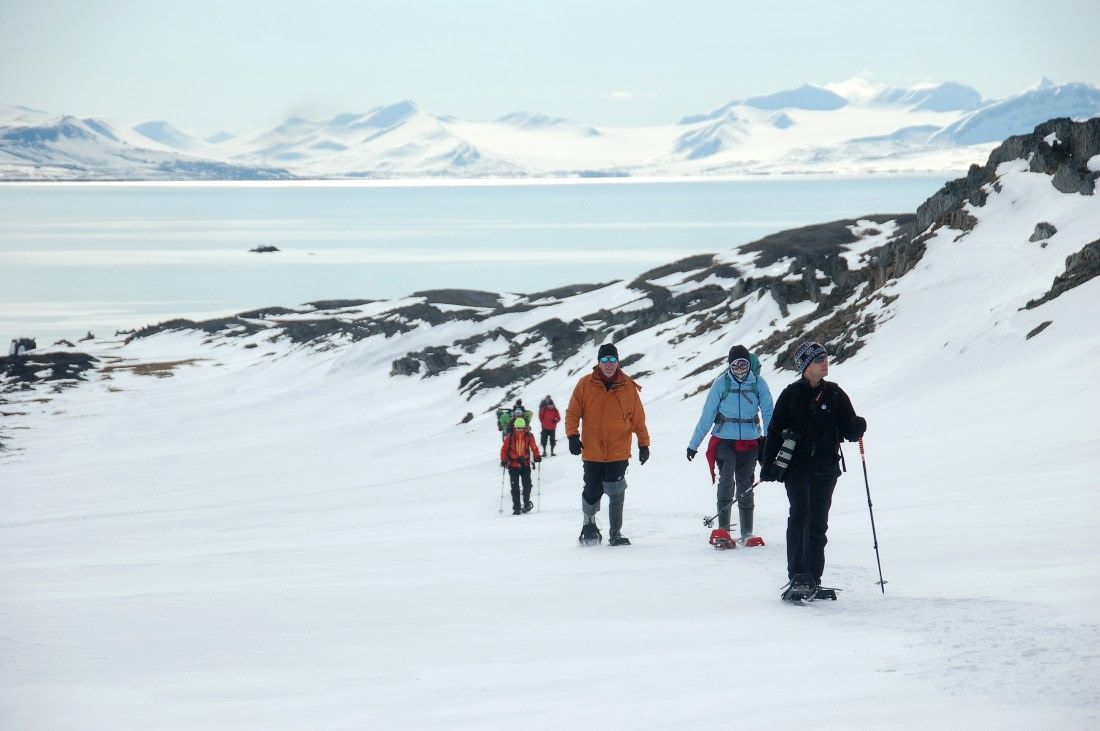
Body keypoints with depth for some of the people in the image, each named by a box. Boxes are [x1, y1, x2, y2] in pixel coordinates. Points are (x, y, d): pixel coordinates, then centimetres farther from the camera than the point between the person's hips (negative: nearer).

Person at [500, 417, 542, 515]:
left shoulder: (529, 436, -1)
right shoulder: (510, 437, -3)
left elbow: (534, 448, 7)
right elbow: (504, 449, 1)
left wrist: (537, 456, -8)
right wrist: (504, 460, -10)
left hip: (525, 464, 0)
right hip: (513, 465, 0)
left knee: (527, 485, -3)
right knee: (515, 487, 0)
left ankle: (526, 504, 17)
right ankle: (516, 508, 5)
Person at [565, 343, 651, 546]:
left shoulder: (628, 387, 2)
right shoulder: (585, 384, 0)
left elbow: (638, 419, 6)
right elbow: (572, 412, 5)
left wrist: (643, 443, 3)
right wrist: (573, 436, -7)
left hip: (618, 453, 0)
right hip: (592, 452, 0)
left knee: (616, 495, -2)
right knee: (592, 492, 4)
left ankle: (616, 533, 10)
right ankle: (589, 524, 30)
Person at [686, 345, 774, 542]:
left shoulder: (758, 383, 0)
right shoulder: (721, 383, -3)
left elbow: (768, 413, 4)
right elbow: (707, 415, 2)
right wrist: (693, 444, 5)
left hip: (750, 442, 2)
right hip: (724, 440, -2)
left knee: (745, 486, 8)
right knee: (726, 481, -18)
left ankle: (747, 533, 18)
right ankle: (722, 530, -16)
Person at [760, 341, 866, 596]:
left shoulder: (835, 394, 6)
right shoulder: (792, 394, 1)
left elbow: (848, 431, 6)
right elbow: (774, 430, 5)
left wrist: (857, 428, -17)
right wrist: (769, 463, -3)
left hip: (826, 468, 3)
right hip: (797, 467, -3)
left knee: (818, 523, 5)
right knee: (800, 516, -17)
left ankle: (813, 580, 11)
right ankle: (798, 576, -21)